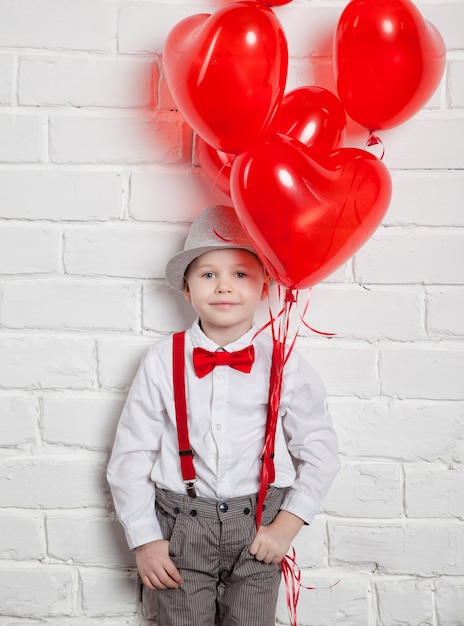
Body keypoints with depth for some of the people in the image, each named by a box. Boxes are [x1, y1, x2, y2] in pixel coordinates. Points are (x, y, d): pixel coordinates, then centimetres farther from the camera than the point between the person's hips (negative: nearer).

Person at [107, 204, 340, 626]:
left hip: (258, 527, 0)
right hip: (181, 524, 0)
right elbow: (130, 456, -2)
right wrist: (144, 540, -3)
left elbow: (319, 451, 0)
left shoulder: (285, 364, -6)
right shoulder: (162, 362, -7)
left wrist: (288, 524, -6)